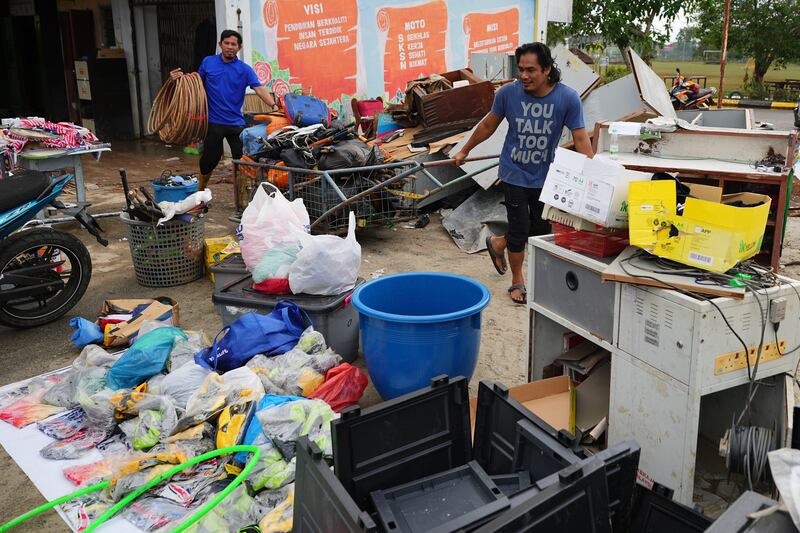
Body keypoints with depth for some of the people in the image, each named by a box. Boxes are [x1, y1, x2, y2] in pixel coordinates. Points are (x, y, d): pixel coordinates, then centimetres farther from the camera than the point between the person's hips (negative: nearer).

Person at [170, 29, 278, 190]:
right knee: (209, 160, 8)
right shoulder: (208, 62, 4)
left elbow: (259, 89, -13)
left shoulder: (244, 69, -1)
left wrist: (274, 106, -29)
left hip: (236, 122, 0)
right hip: (213, 121, 0)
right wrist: (179, 78, -5)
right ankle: (200, 192, 30)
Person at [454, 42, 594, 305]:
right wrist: (465, 151, 13)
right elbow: (488, 125, 3)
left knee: (542, 229, 11)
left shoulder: (567, 97, -16)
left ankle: (498, 243, 39)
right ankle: (517, 281, 25)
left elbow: (580, 138, -13)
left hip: (545, 177, 2)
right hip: (515, 174, -2)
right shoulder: (508, 92, -14)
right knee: (520, 230, 3)